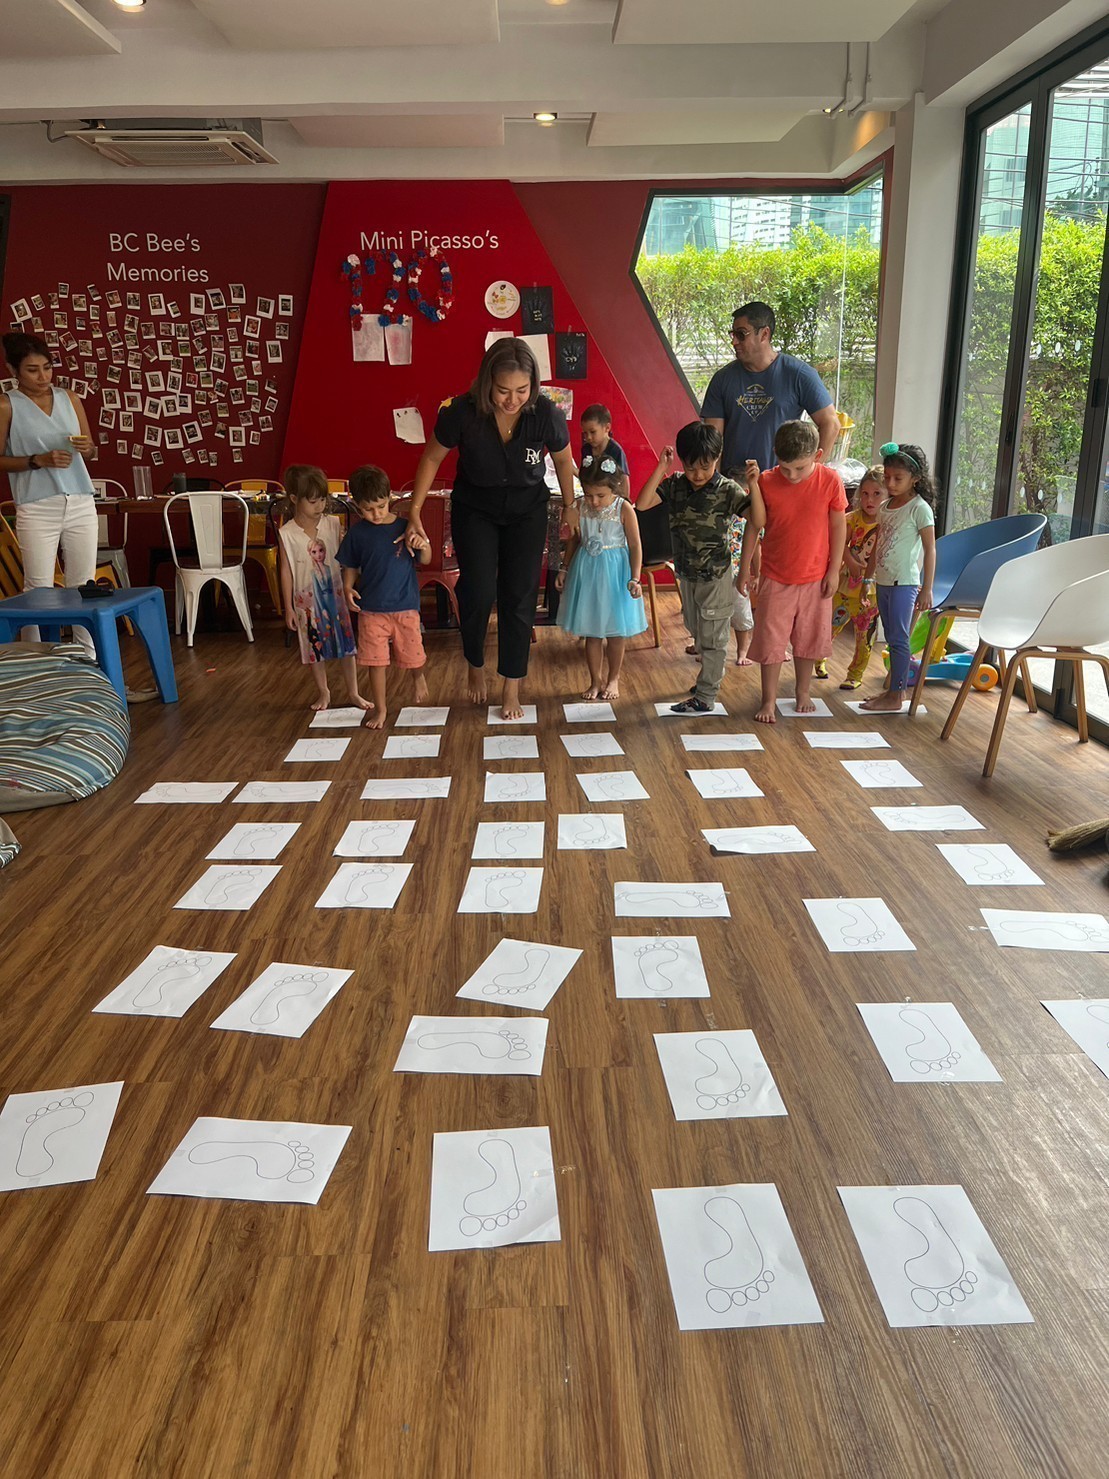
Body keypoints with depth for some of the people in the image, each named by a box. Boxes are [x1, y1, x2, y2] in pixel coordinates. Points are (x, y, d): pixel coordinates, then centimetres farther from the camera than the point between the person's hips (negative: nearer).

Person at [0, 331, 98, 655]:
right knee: (38, 589, -3)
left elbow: (91, 451, 16)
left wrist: (88, 447, -7)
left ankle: (89, 657, 13)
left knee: (84, 586, 5)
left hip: (81, 503, 4)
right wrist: (38, 460, -15)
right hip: (37, 508, -4)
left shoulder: (69, 398, 10)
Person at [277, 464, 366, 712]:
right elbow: (286, 571, -4)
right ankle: (323, 692, 28)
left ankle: (353, 692, 21)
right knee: (315, 646, 10)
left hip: (335, 594, 2)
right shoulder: (287, 533, -9)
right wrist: (288, 608, -3)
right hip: (307, 599, -1)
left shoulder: (333, 524, -4)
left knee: (346, 644, 7)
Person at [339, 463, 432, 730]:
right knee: (376, 661, 4)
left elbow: (425, 560, 3)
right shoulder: (357, 533, -2)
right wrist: (347, 588, -9)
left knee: (412, 655, 11)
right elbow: (350, 566, 9)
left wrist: (423, 545, -19)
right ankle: (380, 710, 18)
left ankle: (420, 678, 47)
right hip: (371, 608, 1)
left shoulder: (405, 527, -5)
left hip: (405, 605, 0)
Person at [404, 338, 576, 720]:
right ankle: (476, 667, 22)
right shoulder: (461, 412, -27)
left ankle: (512, 689, 14)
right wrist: (414, 513, -11)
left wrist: (570, 508, 6)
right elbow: (432, 458, -10)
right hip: (474, 510, -1)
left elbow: (563, 461, -4)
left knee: (519, 598, 0)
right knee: (478, 594, -8)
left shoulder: (546, 415, -25)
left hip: (527, 511, 1)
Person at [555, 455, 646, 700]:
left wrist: (635, 579, -15)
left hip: (615, 571, -3)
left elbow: (635, 546, -9)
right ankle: (596, 680, 21)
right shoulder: (580, 508, -4)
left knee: (616, 632, 8)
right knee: (591, 631, 9)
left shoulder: (624, 509, -13)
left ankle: (613, 679, 25)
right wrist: (565, 569, 10)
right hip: (587, 570, 3)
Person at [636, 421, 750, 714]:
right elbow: (642, 503, -12)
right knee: (696, 632, 22)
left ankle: (705, 698, 14)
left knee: (712, 637, 5)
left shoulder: (727, 490, -15)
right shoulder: (675, 485, -3)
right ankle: (711, 678, 43)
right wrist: (661, 468, -15)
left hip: (715, 577, -6)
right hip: (687, 574, 6)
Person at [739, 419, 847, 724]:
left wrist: (834, 570, -3)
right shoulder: (766, 482, -12)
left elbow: (838, 526, -3)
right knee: (770, 640, 3)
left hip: (815, 578, 1)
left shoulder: (829, 480, -11)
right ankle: (768, 700, 15)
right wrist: (745, 567, -2)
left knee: (809, 638, 15)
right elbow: (755, 525, -4)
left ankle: (802, 691, 35)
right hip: (775, 578, -1)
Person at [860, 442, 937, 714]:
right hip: (883, 582, 8)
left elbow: (930, 550, -10)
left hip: (904, 583, -7)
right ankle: (896, 688, 22)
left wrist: (927, 589, -13)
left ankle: (895, 696, 0)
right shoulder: (885, 507, 12)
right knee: (892, 639, 13)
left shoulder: (920, 508, -10)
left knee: (898, 639, -5)